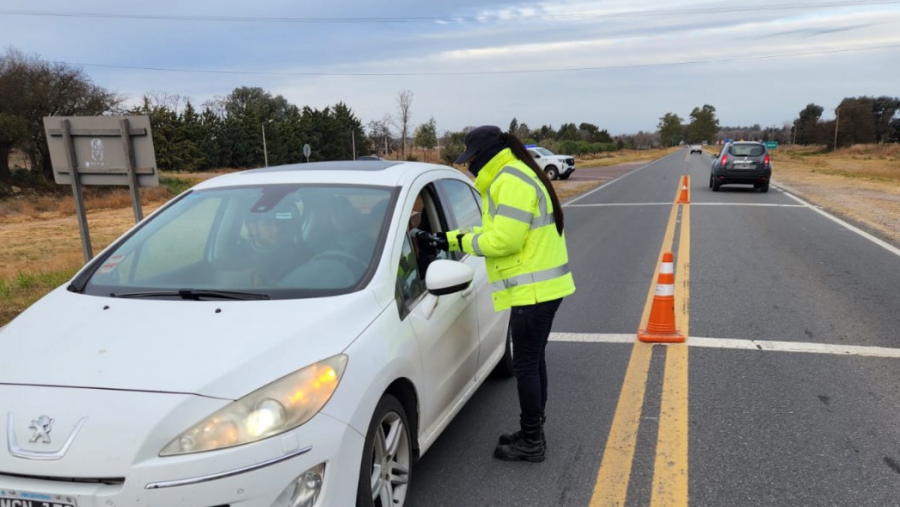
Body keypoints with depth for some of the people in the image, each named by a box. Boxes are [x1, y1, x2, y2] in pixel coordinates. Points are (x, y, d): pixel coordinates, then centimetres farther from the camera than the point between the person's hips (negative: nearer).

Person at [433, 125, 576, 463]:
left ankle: (531, 443, 11)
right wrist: (454, 238, 11)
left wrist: (461, 241, -10)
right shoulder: (510, 178, 17)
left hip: (533, 291, -11)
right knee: (533, 362, 18)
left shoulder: (512, 181, -17)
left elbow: (504, 239, -23)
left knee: (526, 366, -1)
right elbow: (496, 230, 17)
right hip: (542, 288, 11)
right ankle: (532, 433, 30)